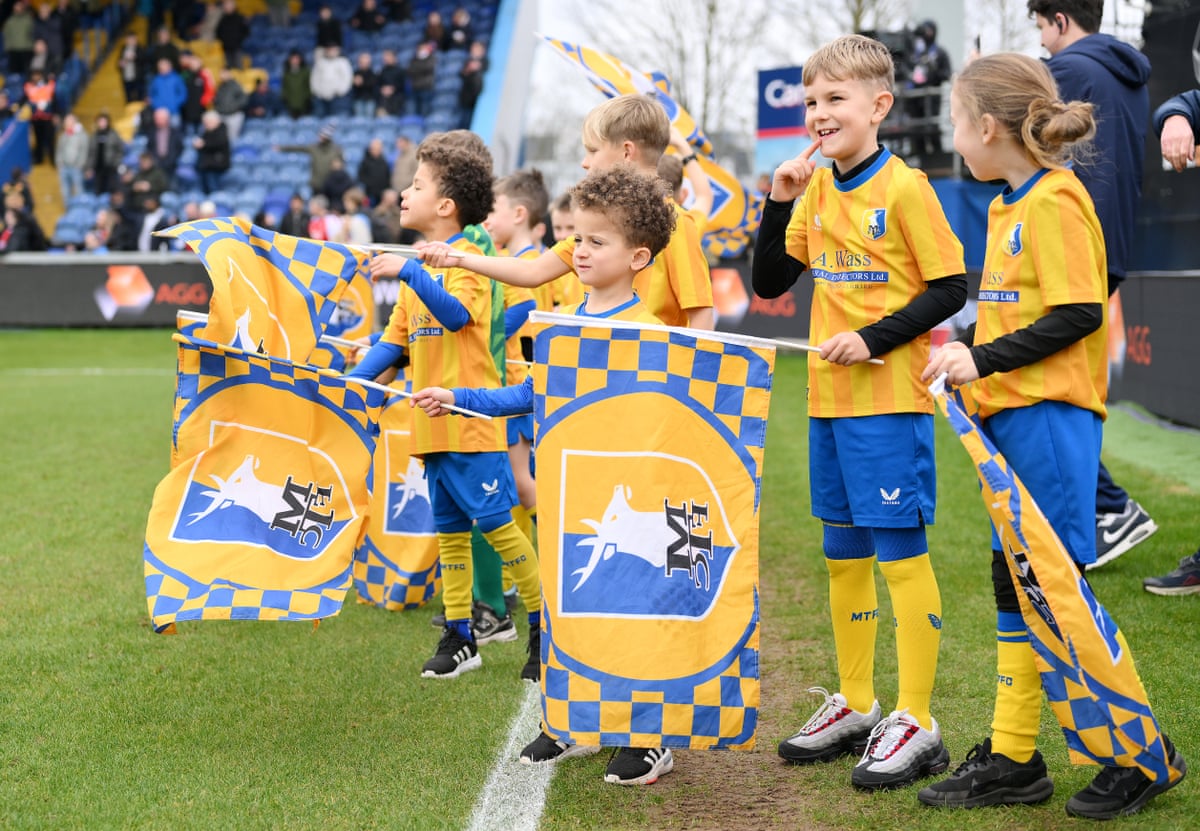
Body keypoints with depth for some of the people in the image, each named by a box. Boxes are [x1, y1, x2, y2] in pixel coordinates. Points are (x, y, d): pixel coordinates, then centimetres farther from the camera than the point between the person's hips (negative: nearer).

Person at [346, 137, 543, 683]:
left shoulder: (466, 257, -9)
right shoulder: (421, 266, 16)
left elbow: (457, 314, -26)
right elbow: (396, 337, 19)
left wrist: (408, 272, -33)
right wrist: (353, 380, 9)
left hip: (470, 418, -8)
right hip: (433, 424, 8)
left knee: (496, 523, -6)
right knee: (449, 530, 11)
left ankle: (545, 624, 5)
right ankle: (458, 638, 17)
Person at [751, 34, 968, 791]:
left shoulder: (904, 188, -10)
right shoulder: (816, 190, 10)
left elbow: (950, 288, -10)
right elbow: (770, 283, 12)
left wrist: (874, 339, -18)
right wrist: (779, 203, 0)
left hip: (891, 399, -7)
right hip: (829, 398, 7)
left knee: (901, 554, -4)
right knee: (845, 555, 15)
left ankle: (916, 723, 3)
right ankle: (855, 705, 27)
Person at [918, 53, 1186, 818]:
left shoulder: (1055, 199, -14)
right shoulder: (1011, 204, 15)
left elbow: (1080, 315, -19)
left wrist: (984, 359, -18)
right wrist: (970, 359, 10)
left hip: (1052, 414, -10)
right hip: (1013, 414, 10)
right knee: (1015, 584, 11)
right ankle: (1013, 759, 18)